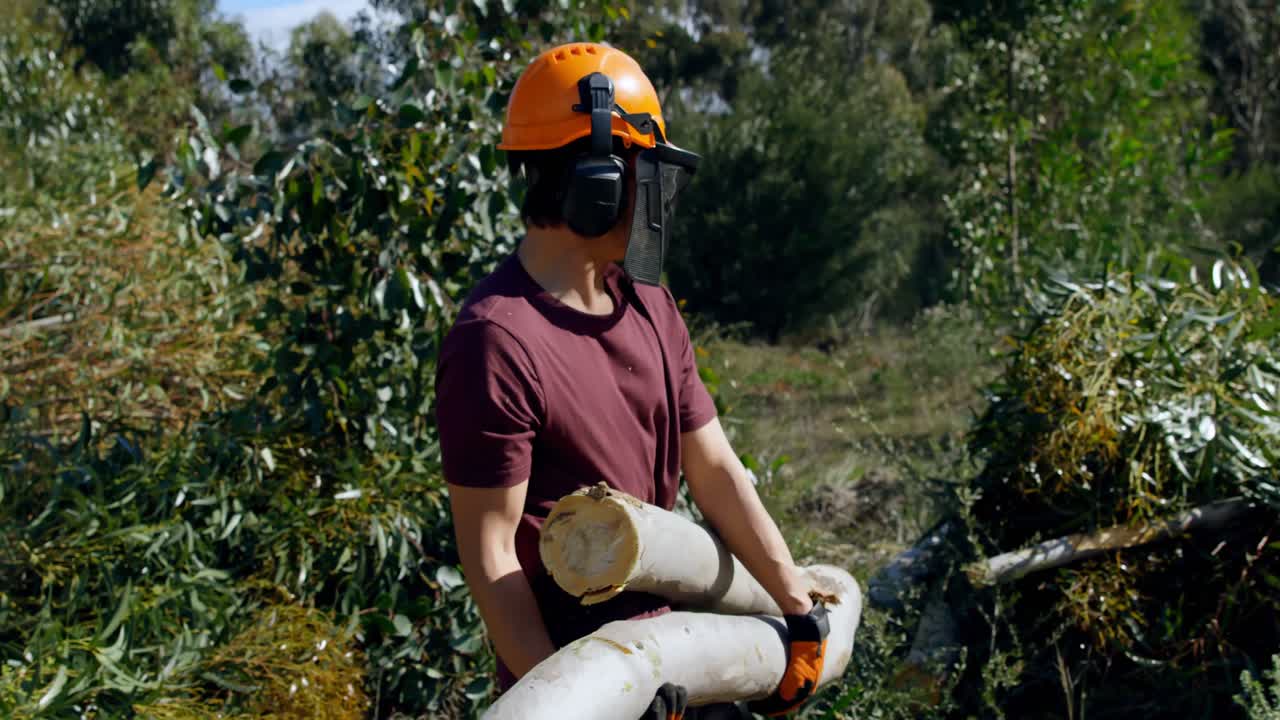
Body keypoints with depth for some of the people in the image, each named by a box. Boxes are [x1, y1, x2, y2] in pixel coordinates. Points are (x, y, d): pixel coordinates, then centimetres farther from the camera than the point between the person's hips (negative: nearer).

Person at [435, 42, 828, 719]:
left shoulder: (651, 310, 3)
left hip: (662, 652, 8)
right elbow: (488, 556, -20)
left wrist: (803, 614, 6)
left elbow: (716, 473, 6)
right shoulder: (497, 340, -23)